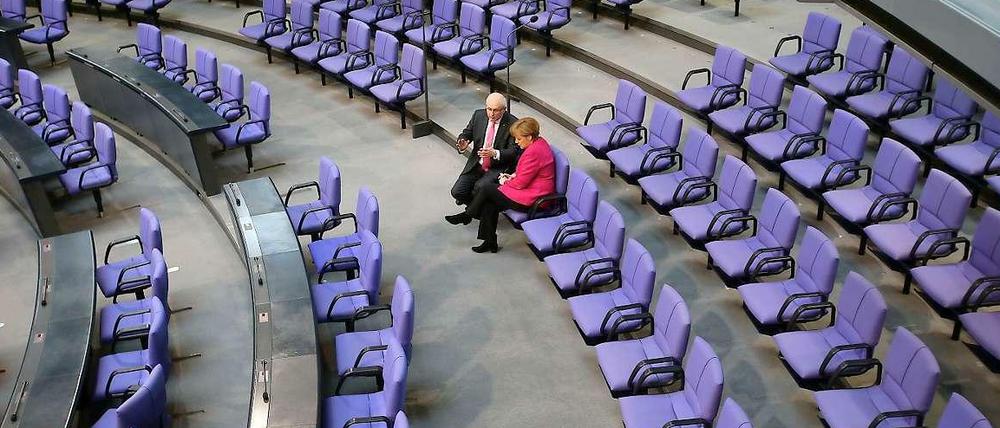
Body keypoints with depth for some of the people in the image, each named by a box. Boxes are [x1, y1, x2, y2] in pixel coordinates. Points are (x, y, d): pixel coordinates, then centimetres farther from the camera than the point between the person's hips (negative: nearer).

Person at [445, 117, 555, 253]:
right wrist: (513, 176, 7)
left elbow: (520, 183, -21)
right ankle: (490, 242, 9)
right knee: (490, 203, 3)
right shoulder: (539, 141, 6)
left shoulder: (533, 152, -26)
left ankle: (467, 215, 19)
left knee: (487, 189, -4)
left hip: (530, 199, -10)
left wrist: (505, 182, -2)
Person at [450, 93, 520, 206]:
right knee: (457, 192, -11)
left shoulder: (512, 123, -14)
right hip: (476, 164, 5)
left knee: (479, 188, -29)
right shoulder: (478, 115, 0)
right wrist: (463, 145, -14)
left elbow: (513, 152, -15)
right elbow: (466, 134, 12)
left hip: (498, 167, -5)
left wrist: (494, 153, -33)